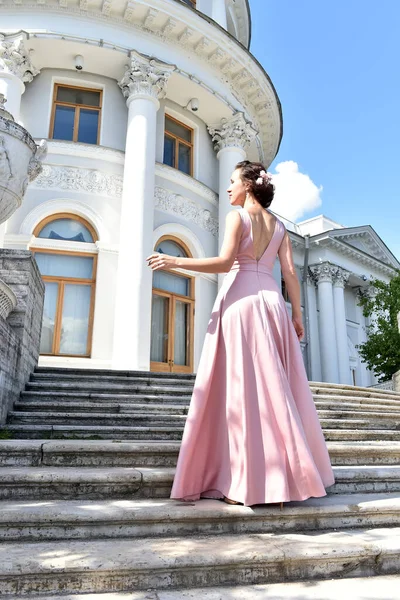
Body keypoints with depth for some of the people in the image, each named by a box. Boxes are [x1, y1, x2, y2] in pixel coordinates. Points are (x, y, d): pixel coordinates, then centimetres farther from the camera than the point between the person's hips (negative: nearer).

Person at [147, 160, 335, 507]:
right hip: (272, 301, 6)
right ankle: (288, 476, 12)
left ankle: (250, 483, -6)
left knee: (242, 390, -7)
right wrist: (297, 315, 14)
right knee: (276, 389, 7)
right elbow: (290, 274, 11)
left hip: (241, 300, -6)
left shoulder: (238, 217, 0)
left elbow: (225, 262, -13)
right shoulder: (279, 225, 18)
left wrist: (175, 262, -9)